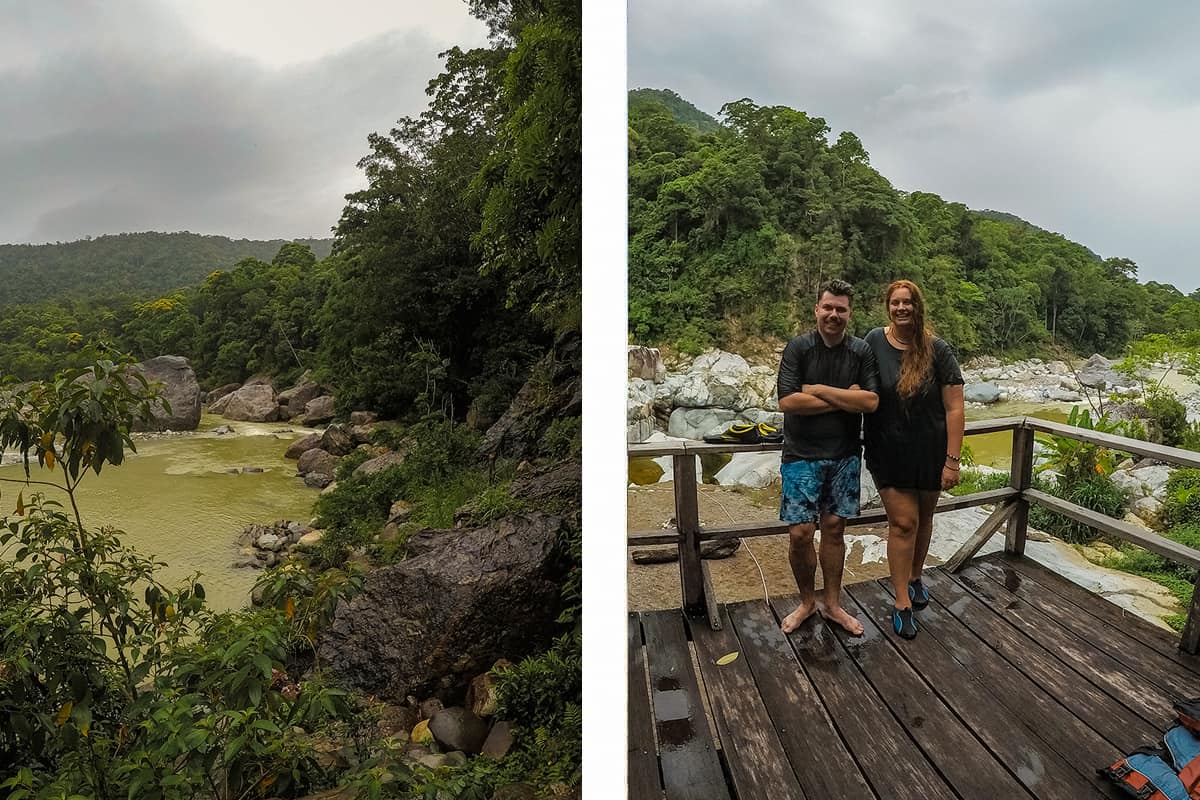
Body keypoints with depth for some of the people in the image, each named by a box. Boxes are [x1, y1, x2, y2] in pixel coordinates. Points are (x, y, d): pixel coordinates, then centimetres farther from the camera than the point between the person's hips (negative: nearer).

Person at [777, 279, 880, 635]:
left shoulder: (862, 351, 0)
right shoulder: (798, 348, -6)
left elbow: (871, 401, -11)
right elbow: (787, 401, -17)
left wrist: (819, 390, -15)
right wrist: (844, 400, -14)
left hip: (844, 456, 2)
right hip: (801, 456, -2)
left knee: (834, 528, 11)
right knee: (800, 533, -3)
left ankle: (831, 603, 27)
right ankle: (807, 601, 21)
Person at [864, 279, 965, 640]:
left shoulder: (937, 350, -10)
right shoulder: (874, 343, -8)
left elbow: (954, 408, -10)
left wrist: (952, 460, -13)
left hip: (930, 452, 1)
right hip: (889, 453, -1)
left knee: (923, 518, 18)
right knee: (903, 522, -2)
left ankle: (915, 577, 42)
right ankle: (902, 603, 9)